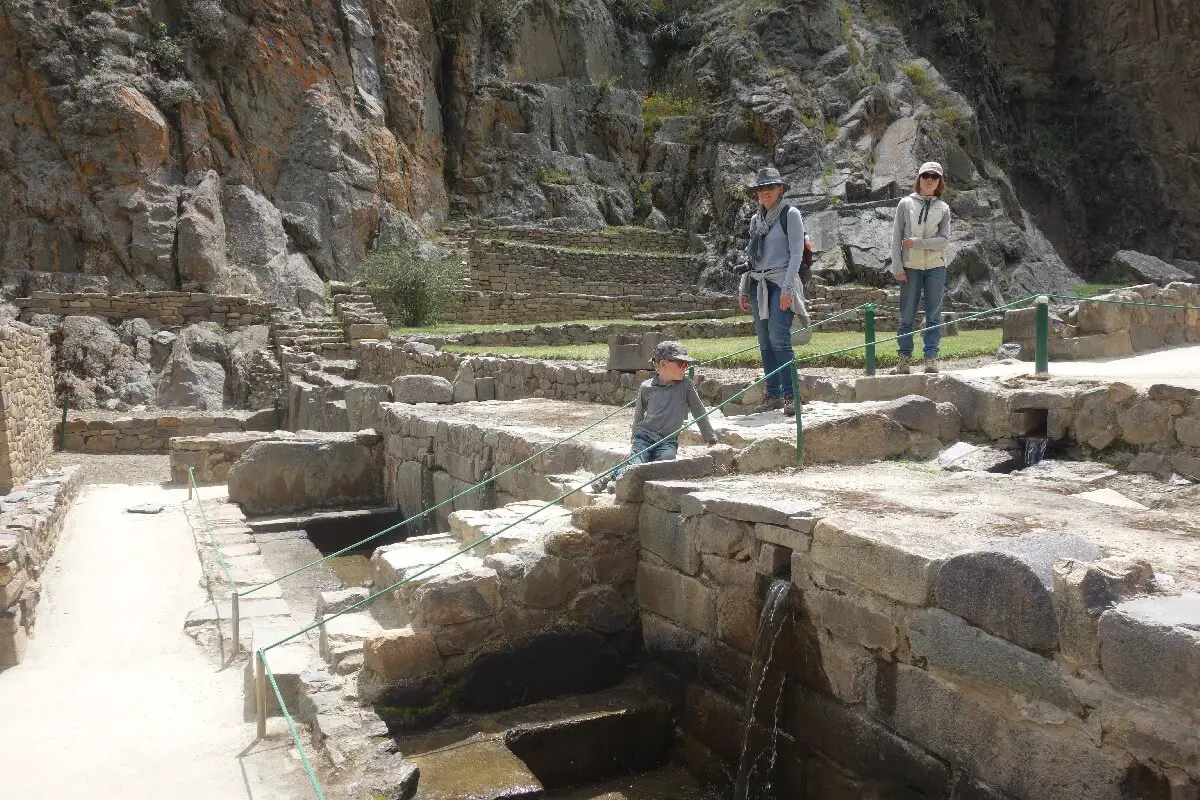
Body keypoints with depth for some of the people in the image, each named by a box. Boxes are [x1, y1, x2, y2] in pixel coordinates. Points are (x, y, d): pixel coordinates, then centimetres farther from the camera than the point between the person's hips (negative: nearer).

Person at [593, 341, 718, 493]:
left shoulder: (685, 385, 2)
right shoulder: (646, 387, 3)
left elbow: (699, 412, 9)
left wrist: (711, 438, 13)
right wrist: (635, 439, 20)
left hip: (668, 441, 1)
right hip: (644, 435, 0)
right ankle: (614, 474, -5)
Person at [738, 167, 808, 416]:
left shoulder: (790, 214, -1)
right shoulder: (755, 219, 16)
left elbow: (796, 253, -7)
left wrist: (787, 288, -15)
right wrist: (743, 289, 13)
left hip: (781, 283, -6)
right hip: (758, 285, 6)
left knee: (779, 339, -16)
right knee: (765, 343, 5)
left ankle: (790, 395, -11)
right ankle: (773, 395, 10)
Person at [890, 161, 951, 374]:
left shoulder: (943, 208, 5)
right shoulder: (906, 204, 3)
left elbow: (944, 240, -4)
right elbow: (896, 237, 0)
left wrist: (916, 242, -14)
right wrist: (897, 267, -6)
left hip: (935, 267, 1)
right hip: (910, 267, -1)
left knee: (934, 315, 3)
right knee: (907, 315, 2)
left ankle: (931, 358, 7)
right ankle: (905, 358, 8)